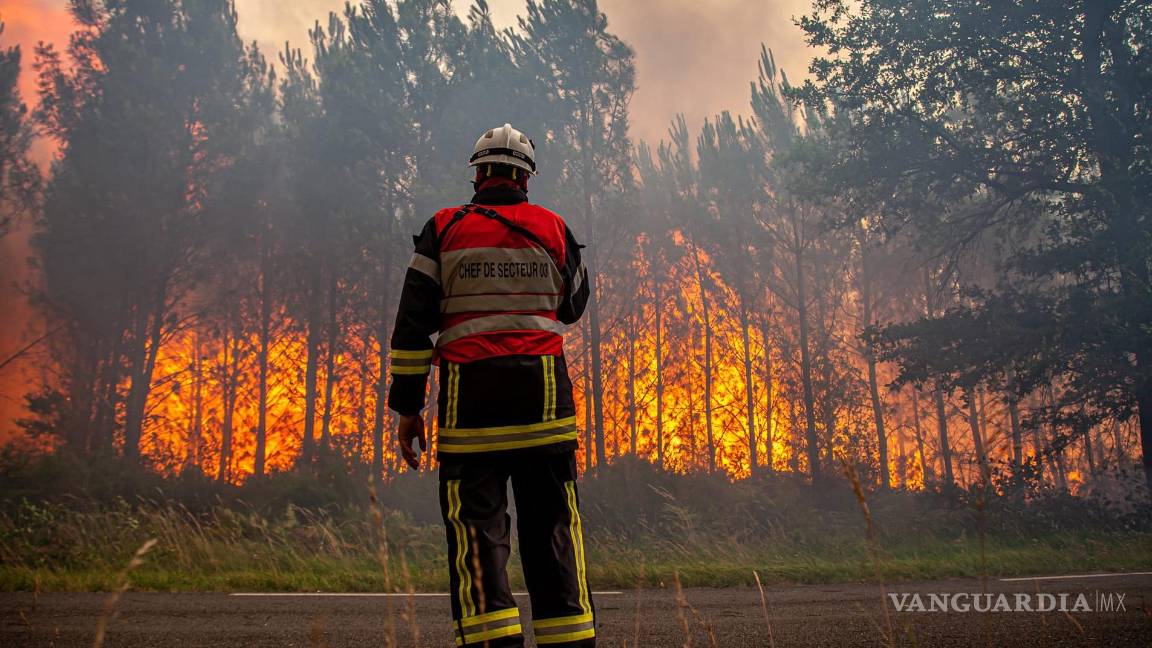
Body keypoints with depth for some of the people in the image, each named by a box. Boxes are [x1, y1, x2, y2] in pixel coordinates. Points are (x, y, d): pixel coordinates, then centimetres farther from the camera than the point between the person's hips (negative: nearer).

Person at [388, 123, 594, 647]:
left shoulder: (445, 229, 6)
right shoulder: (553, 229, 9)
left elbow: (413, 324, 1)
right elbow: (573, 306, 24)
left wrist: (407, 407, 4)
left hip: (469, 394, -1)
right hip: (544, 392, 2)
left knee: (476, 526, 0)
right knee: (552, 525, 7)